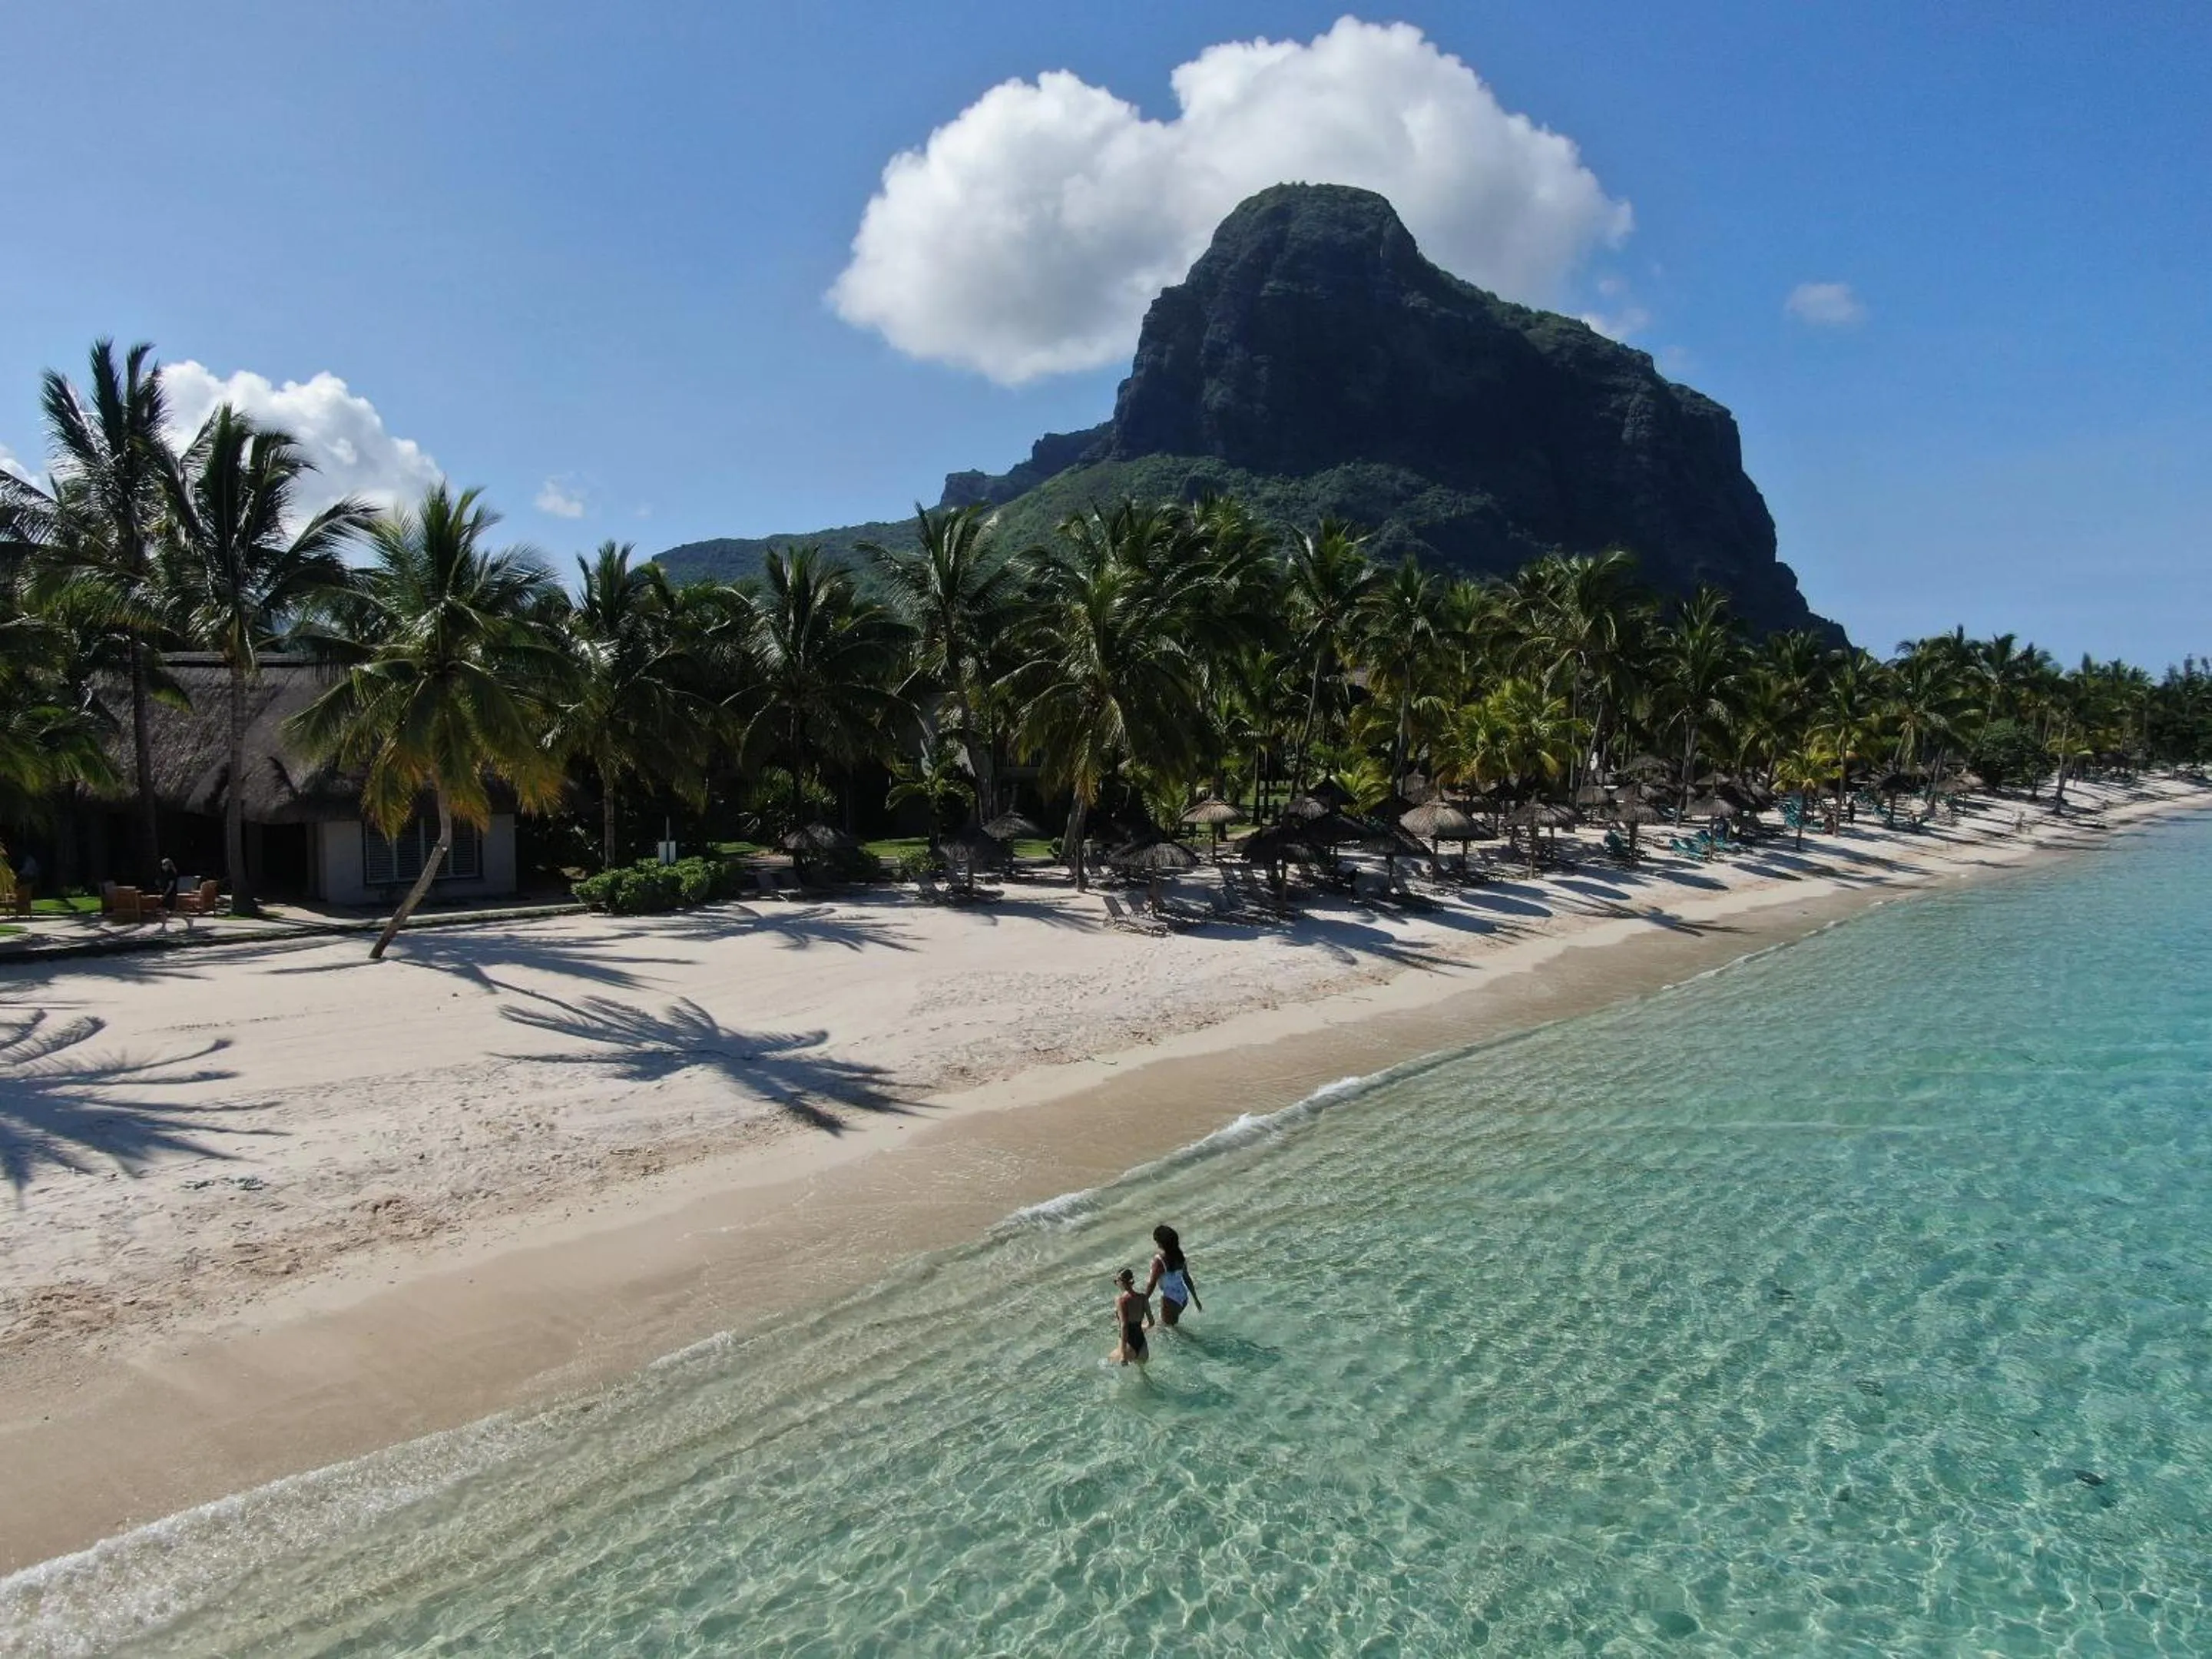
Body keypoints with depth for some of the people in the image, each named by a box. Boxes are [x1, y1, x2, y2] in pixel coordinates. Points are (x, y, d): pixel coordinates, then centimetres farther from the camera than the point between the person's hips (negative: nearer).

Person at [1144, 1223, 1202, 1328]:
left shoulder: (1159, 1261, -23)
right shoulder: (1179, 1256, -3)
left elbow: (1152, 1284, -17)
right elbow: (1187, 1278, 7)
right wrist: (1195, 1299, 17)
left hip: (1170, 1299, -7)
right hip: (1183, 1297, 7)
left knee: (1168, 1327, 10)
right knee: (1173, 1323, 28)